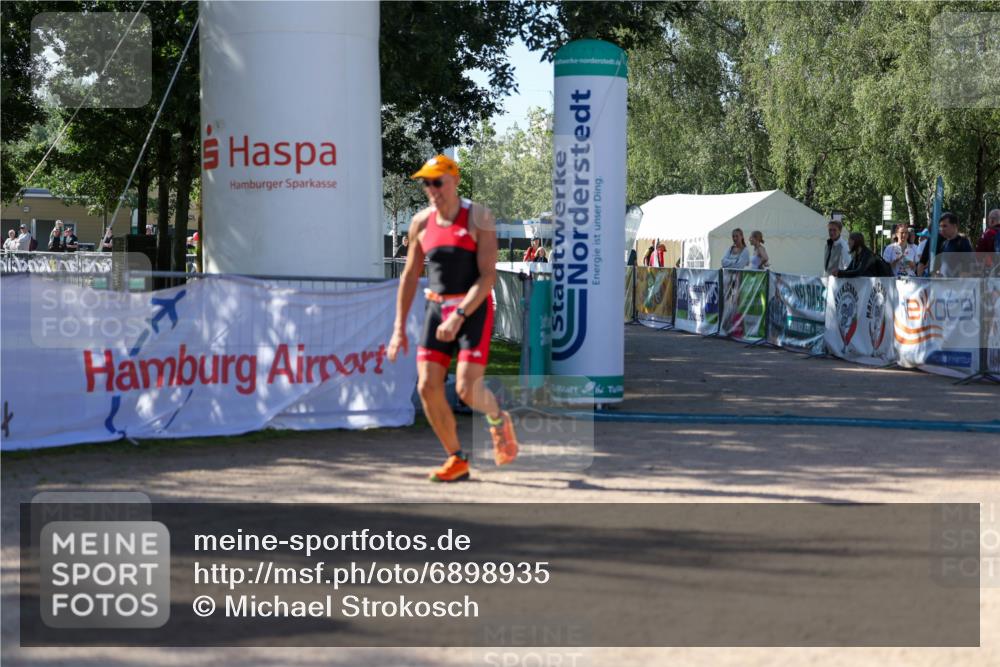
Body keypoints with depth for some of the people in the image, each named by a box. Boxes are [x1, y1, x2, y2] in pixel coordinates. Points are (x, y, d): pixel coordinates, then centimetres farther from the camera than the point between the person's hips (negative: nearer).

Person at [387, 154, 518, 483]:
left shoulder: (479, 218, -11)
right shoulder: (421, 223, 4)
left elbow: (488, 275, -16)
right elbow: (410, 276, 11)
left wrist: (459, 317, -24)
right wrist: (399, 328, 6)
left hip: (473, 310, -5)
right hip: (437, 309, 5)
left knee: (467, 390, -15)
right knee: (428, 387, -6)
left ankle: (498, 419, 21)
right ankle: (457, 460, 9)